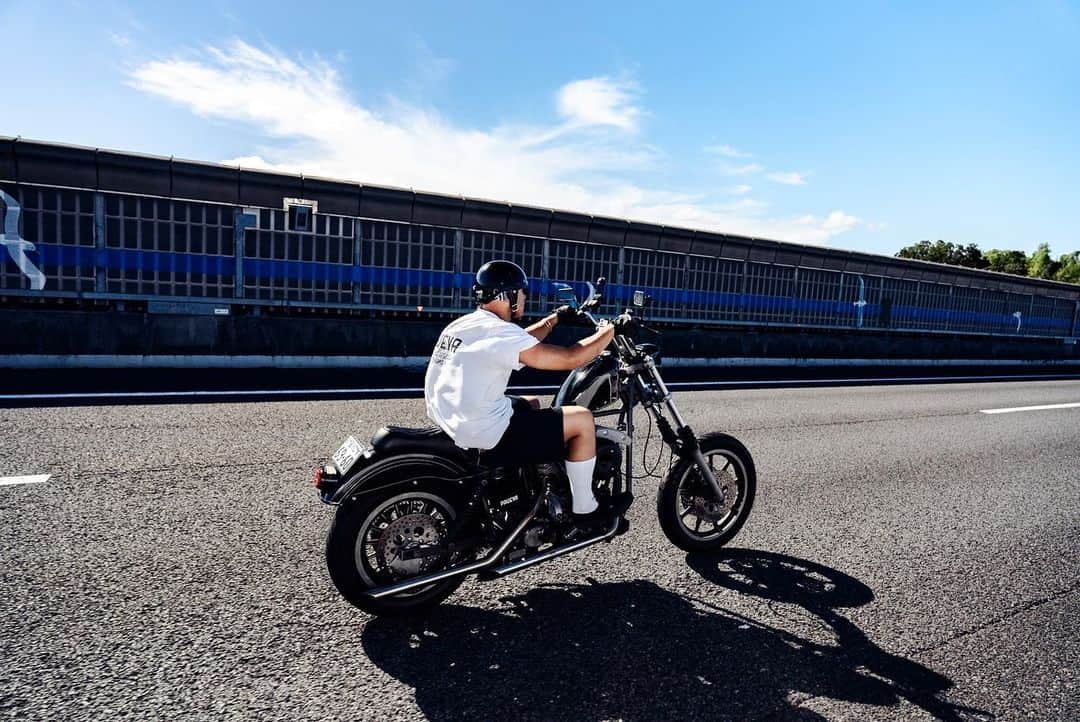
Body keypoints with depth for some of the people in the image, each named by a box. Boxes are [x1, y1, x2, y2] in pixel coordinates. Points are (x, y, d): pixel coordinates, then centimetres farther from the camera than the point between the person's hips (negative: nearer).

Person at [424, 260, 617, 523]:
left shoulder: (462, 324, 9)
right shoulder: (498, 331, -19)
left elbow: (522, 344, 23)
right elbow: (569, 358, -20)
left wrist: (554, 319, 26)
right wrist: (609, 331, -6)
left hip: (451, 422, 10)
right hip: (485, 437, -10)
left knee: (532, 403, 31)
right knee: (582, 420, -3)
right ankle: (585, 509, 12)